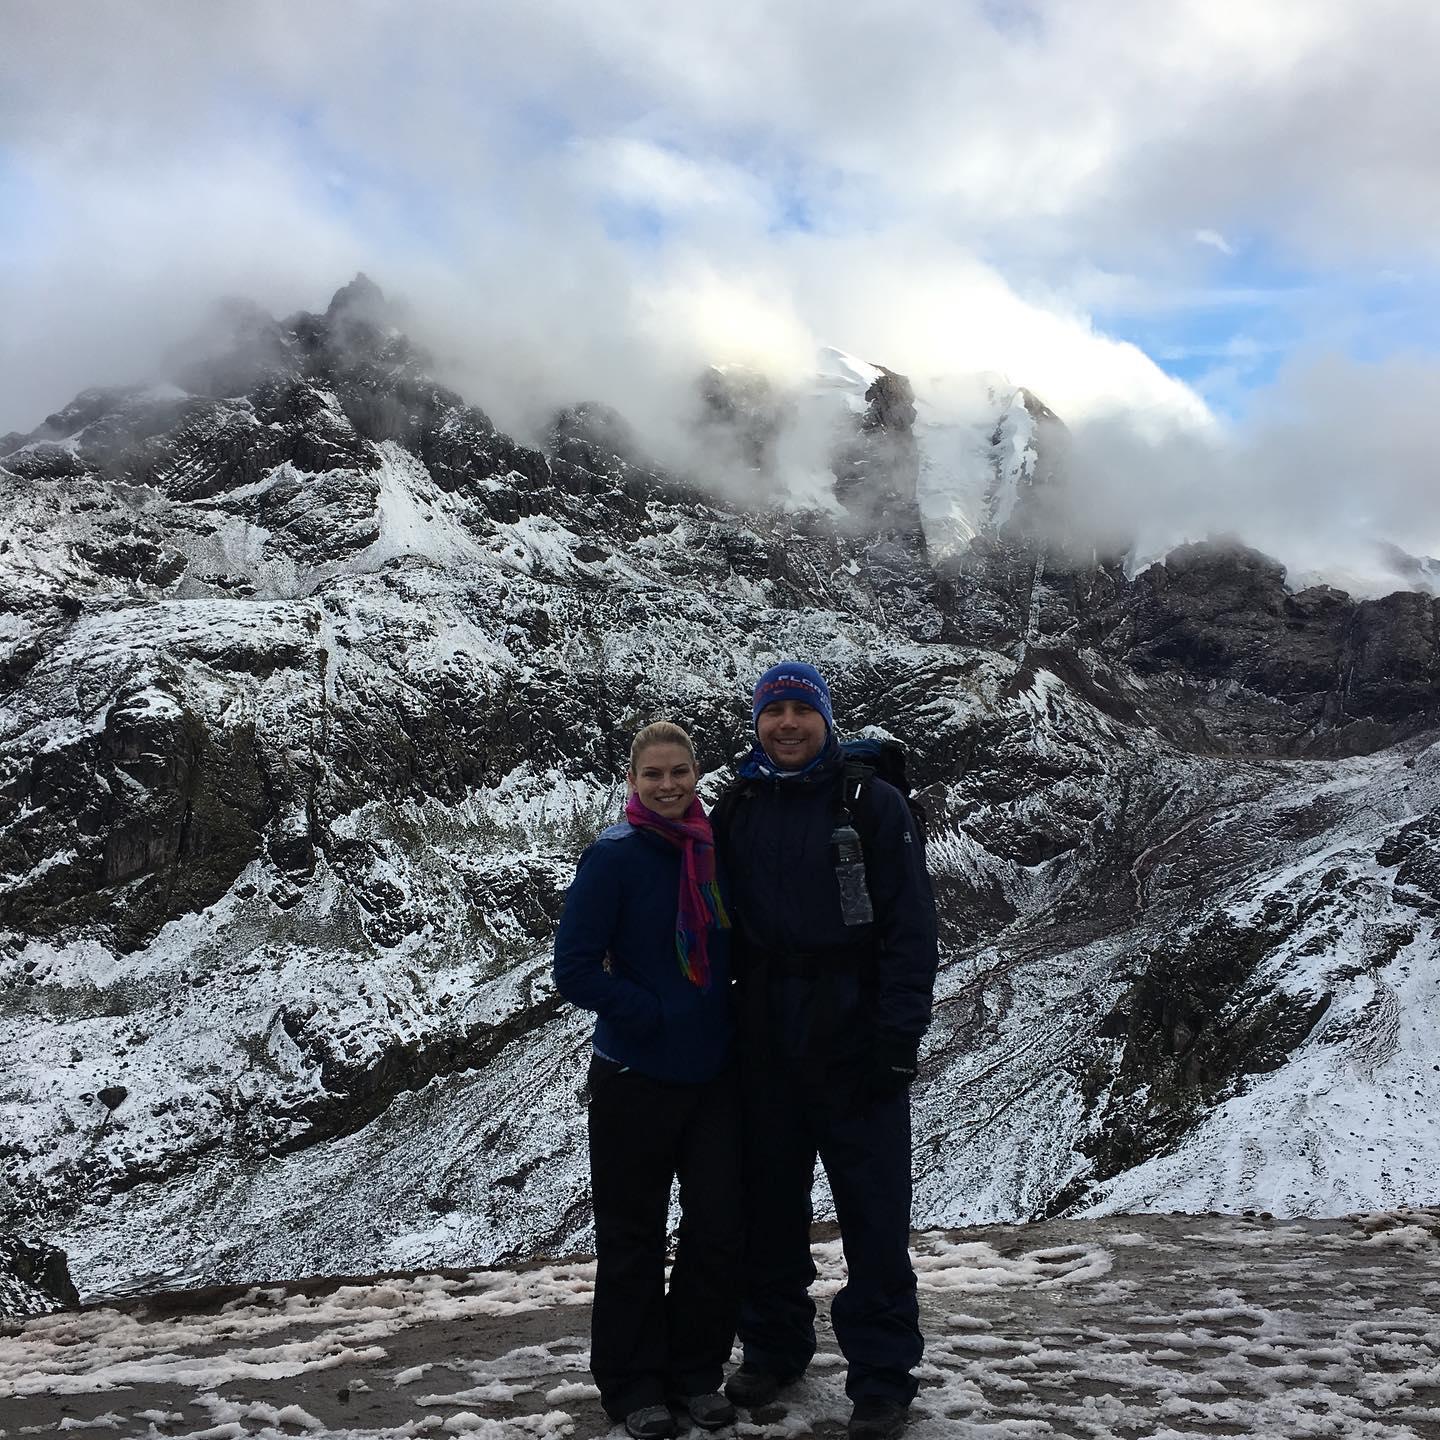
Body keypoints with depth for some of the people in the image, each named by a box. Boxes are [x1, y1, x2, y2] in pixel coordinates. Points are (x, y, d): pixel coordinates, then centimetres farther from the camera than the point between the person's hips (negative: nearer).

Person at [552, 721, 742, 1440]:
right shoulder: (615, 856, -11)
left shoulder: (718, 851, 2)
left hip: (715, 1075, 4)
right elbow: (576, 970, -13)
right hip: (636, 1079, -4)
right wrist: (658, 1014, -15)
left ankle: (697, 1372, 27)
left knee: (720, 1230, 8)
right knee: (633, 1239, 9)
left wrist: (730, 1022, 0)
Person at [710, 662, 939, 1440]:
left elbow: (909, 928, -7)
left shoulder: (872, 804, -4)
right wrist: (726, 1025, 3)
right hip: (765, 1044, 4)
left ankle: (882, 1374, 15)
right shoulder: (735, 810, 6)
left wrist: (899, 1038, -13)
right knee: (769, 1199, 14)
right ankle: (773, 1343, 32)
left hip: (855, 1042, -3)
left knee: (874, 1211, 2)